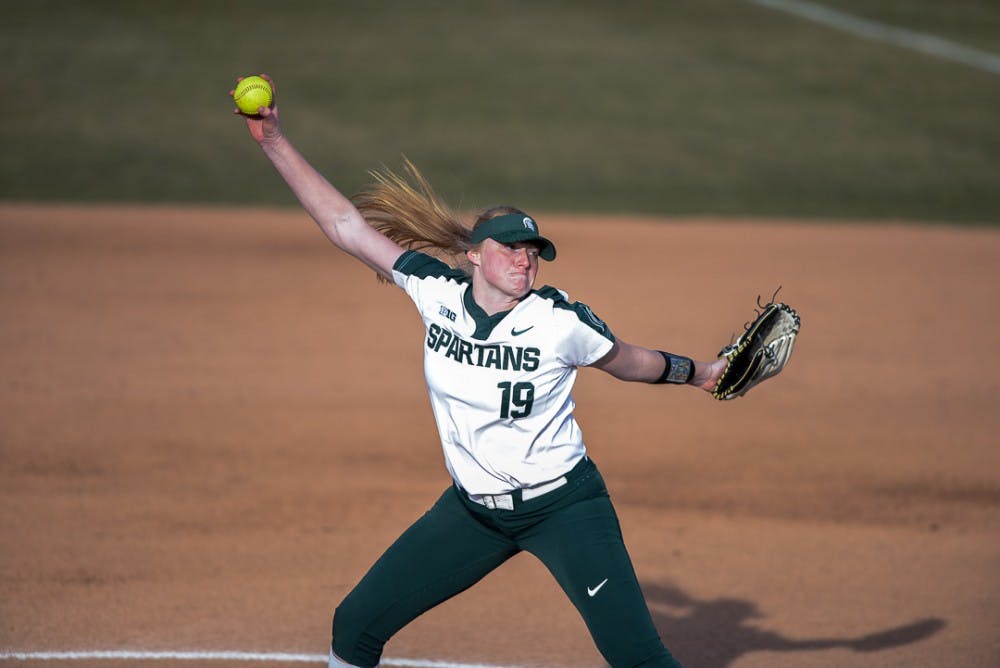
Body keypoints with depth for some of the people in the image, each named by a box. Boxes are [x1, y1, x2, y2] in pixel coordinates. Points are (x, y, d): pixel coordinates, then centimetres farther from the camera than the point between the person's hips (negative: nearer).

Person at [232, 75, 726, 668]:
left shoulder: (560, 321, -15)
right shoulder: (437, 291, -7)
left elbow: (627, 360, 7)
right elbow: (346, 224, -6)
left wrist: (697, 372, -1)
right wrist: (274, 141, -8)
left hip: (564, 506, -4)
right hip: (473, 508, 4)